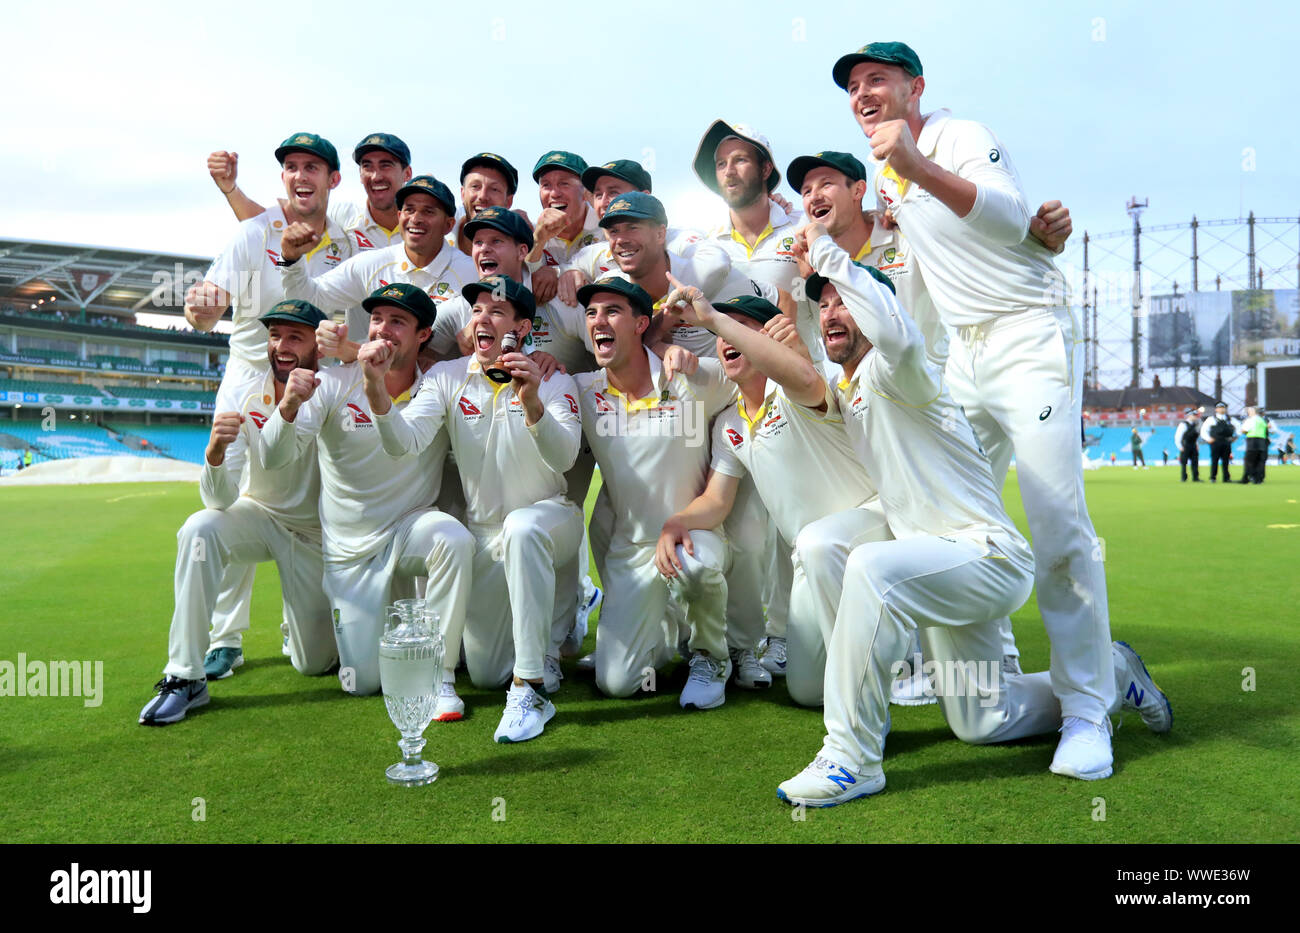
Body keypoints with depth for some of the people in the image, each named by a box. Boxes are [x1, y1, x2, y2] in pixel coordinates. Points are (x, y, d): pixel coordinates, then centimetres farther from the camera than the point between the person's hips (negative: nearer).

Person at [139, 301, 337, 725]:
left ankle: (311, 619, 39)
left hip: (316, 533, -1)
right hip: (259, 515, 1)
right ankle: (185, 678, -23)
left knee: (314, 663, 0)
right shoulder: (244, 398, -16)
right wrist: (214, 455, -41)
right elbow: (220, 500, -23)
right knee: (199, 529, -33)